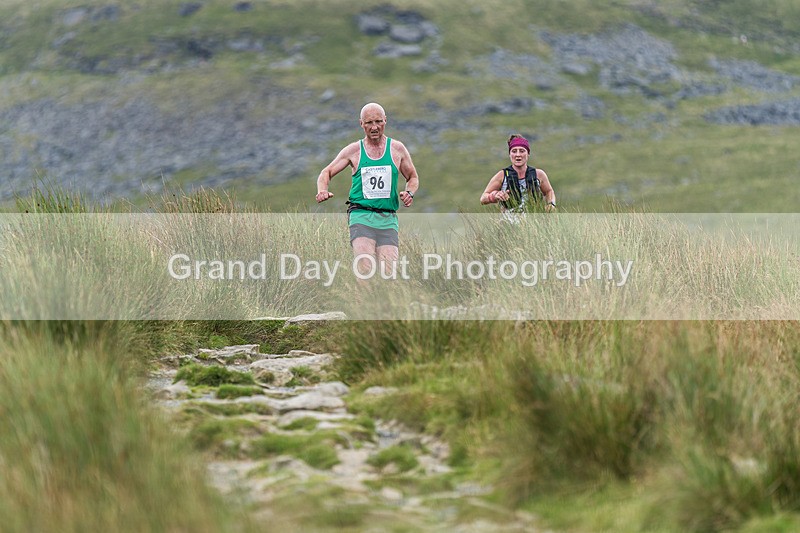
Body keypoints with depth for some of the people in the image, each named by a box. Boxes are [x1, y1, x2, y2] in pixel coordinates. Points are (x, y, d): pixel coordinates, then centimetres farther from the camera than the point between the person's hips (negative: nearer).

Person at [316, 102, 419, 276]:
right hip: (361, 216, -2)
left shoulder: (397, 149, 10)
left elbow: (413, 178, 22)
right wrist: (322, 191, -7)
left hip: (388, 220, 2)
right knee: (366, 270, -21)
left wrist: (409, 193, 0)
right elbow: (327, 172, 14)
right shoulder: (353, 150, 7)